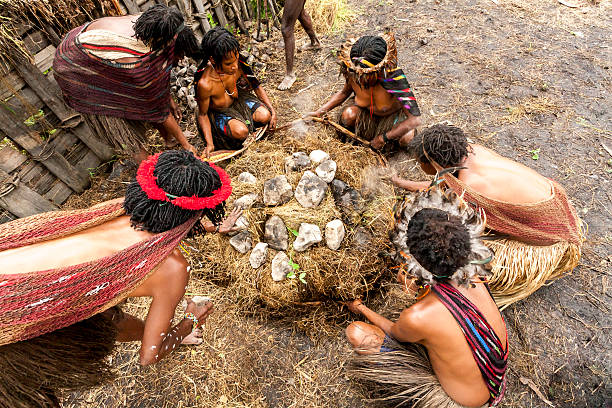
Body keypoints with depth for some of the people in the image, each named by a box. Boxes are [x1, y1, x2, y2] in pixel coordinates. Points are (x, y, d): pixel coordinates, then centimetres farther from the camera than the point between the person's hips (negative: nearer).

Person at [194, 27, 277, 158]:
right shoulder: (204, 83, -35)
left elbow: (257, 87, -6)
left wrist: (273, 111, -12)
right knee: (241, 132, -31)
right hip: (217, 112, -4)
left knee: (265, 116, -17)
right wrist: (210, 144, -28)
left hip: (237, 99, 5)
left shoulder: (238, 64, -23)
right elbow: (202, 114, -20)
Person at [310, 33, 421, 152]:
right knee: (348, 115, -29)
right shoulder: (354, 75, -25)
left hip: (393, 114, -2)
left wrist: (384, 138, -34)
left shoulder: (394, 78, -37)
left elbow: (416, 119, -36)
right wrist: (319, 112, -12)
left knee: (405, 138, -30)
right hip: (366, 111, 2)